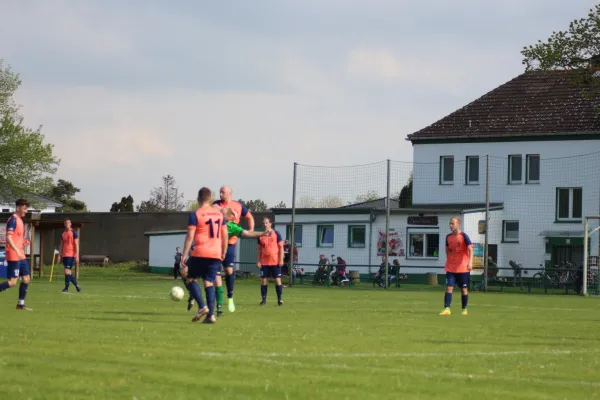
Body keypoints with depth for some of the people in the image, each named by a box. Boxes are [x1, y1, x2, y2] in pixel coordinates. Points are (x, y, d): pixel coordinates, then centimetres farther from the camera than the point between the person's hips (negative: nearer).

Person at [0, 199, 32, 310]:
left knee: (26, 278, 8)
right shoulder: (13, 220, -12)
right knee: (12, 282, -12)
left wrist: (23, 243, 8)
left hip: (21, 256, 9)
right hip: (13, 256, -9)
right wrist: (17, 251, -28)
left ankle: (21, 304, 13)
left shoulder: (20, 220, 16)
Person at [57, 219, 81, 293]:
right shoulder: (63, 234, 15)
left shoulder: (74, 233, -4)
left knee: (67, 271, -13)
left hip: (71, 255, -7)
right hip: (64, 255, 7)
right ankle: (77, 285, 20)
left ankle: (66, 288, -11)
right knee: (69, 272, 8)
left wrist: (77, 256, -13)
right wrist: (59, 255, 12)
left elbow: (76, 245, -7)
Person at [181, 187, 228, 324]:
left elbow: (190, 236, -9)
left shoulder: (195, 214, -5)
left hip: (200, 253, -5)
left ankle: (202, 307, -9)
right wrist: (223, 252, 24)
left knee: (191, 279, 9)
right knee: (209, 283, 7)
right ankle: (211, 314, -4)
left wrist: (184, 255, -6)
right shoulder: (219, 214, 10)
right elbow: (225, 235, 14)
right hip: (215, 255, 5)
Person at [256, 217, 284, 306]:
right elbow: (259, 250, 13)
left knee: (277, 280, -1)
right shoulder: (261, 236, 9)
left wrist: (281, 259, -8)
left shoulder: (276, 234, 0)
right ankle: (264, 299, 9)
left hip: (275, 262, -3)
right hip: (264, 262, 3)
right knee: (264, 280, 2)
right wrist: (258, 261, 5)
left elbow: (281, 247, -1)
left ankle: (279, 299, 4)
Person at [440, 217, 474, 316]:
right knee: (449, 287, -8)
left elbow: (470, 249, -17)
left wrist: (470, 262, -30)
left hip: (463, 268, -4)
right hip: (451, 268, 4)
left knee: (464, 289, 6)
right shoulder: (448, 237, 6)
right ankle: (447, 309, -13)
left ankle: (464, 309, 19)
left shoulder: (464, 236, -9)